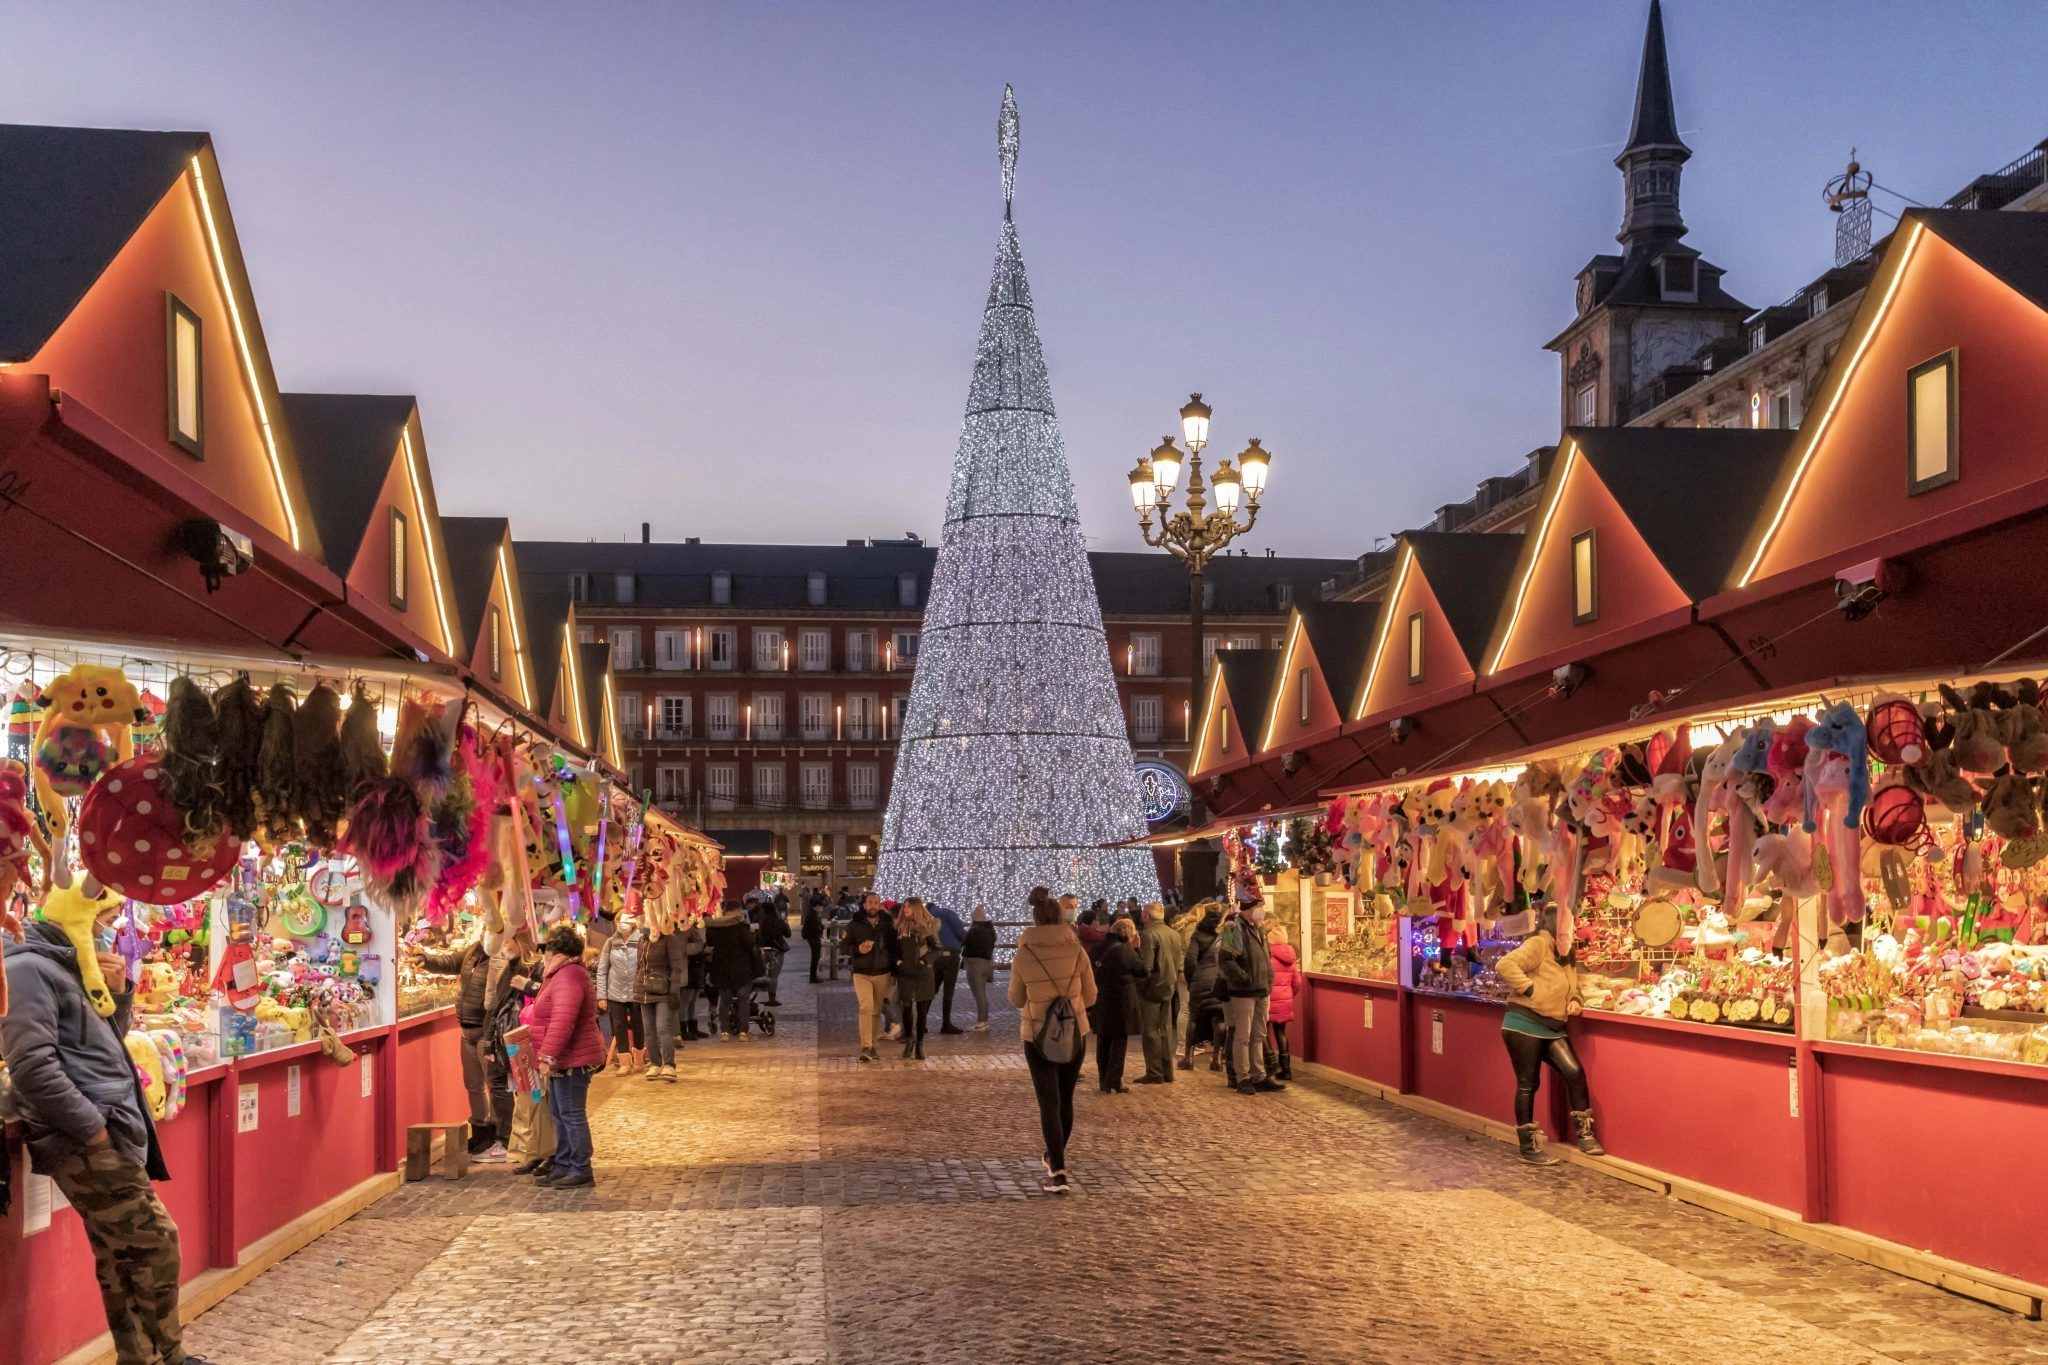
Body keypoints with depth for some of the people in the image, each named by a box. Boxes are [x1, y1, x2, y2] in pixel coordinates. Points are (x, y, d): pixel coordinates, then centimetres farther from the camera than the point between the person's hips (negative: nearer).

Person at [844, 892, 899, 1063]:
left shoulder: (887, 924, 5)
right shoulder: (854, 925, -1)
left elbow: (894, 949, 11)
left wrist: (894, 973, 9)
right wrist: (858, 949, -17)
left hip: (882, 974, 3)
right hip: (861, 973, -2)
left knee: (877, 1011, 7)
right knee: (866, 1007, -17)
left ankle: (872, 1045, 19)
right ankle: (865, 1047, -21)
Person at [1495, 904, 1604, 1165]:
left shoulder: (1567, 953, 15)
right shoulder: (1538, 944, -13)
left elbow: (1572, 987, 26)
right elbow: (1505, 965, -25)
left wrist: (1576, 1000, 4)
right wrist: (1530, 990, -23)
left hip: (1552, 1028, 8)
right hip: (1525, 1024, -8)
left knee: (1574, 1073, -6)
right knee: (1528, 1084, -1)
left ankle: (1585, 1135, 4)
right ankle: (1528, 1148, 8)